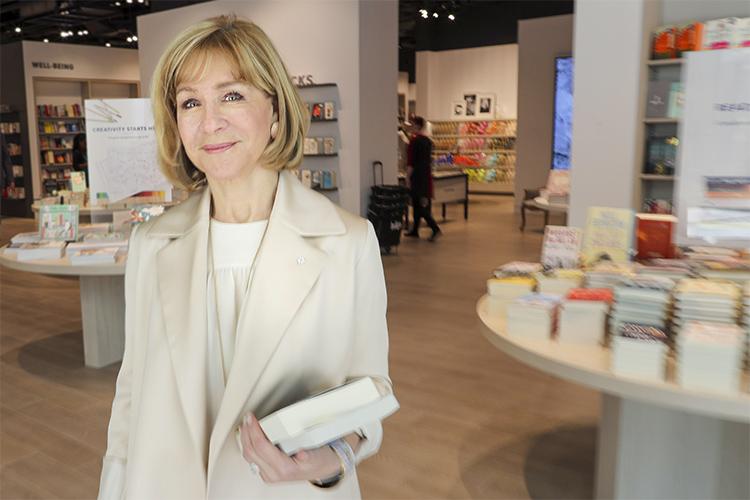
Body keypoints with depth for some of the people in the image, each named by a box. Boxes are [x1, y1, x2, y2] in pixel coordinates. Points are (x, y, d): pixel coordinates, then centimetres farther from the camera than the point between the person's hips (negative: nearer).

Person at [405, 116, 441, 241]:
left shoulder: (414, 141, -14)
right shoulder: (428, 141, 9)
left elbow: (411, 163, -16)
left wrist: (408, 178, -10)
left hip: (417, 176, -8)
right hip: (427, 175, 8)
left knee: (419, 204, -5)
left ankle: (436, 229, -13)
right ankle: (415, 230, 21)